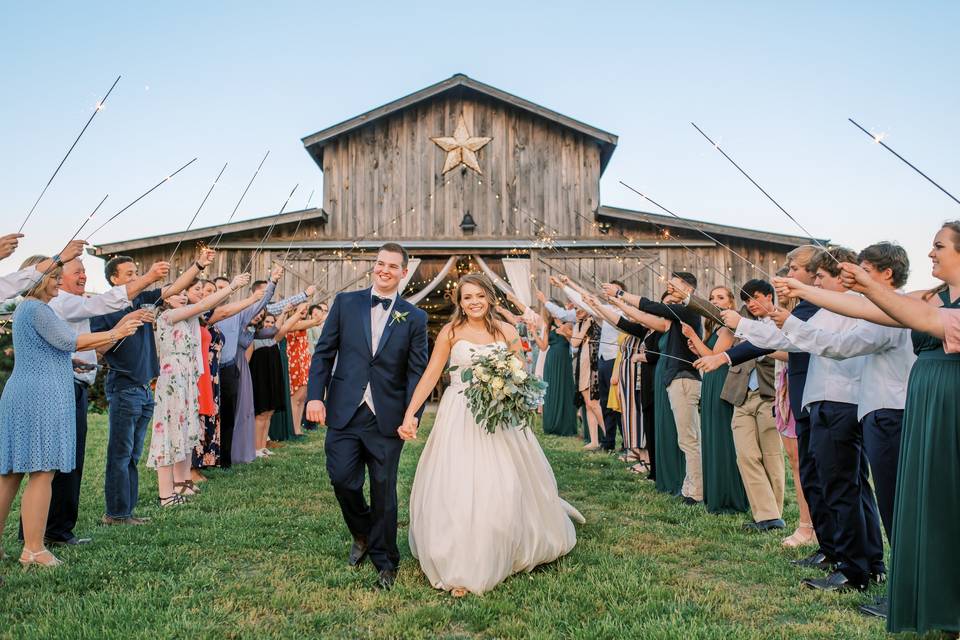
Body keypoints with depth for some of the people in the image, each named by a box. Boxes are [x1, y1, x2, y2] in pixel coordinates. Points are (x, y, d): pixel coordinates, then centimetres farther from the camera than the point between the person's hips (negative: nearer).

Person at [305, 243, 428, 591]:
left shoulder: (414, 318, 4)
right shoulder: (346, 302, 6)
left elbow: (417, 371, 1)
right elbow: (323, 352, 5)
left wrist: (412, 415, -11)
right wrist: (315, 395, -7)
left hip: (387, 418, -1)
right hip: (344, 413, 1)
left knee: (384, 490, 5)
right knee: (342, 479, -2)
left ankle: (385, 562, 22)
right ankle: (362, 533, 30)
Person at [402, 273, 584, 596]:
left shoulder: (507, 332, 5)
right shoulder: (451, 332, -1)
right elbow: (430, 375, -3)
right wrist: (410, 414, -10)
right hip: (459, 420, -2)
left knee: (505, 489, 5)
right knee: (456, 491, -4)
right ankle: (460, 569, 7)